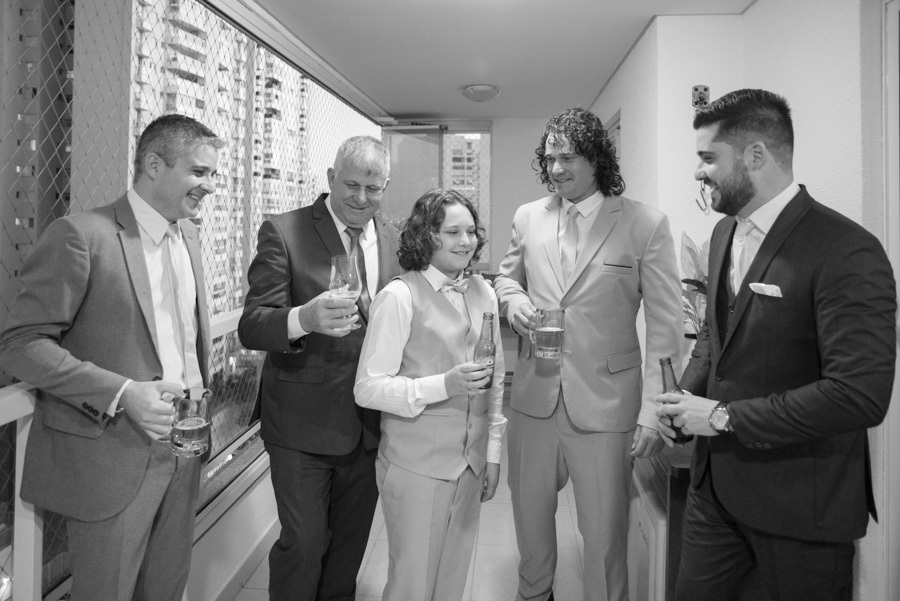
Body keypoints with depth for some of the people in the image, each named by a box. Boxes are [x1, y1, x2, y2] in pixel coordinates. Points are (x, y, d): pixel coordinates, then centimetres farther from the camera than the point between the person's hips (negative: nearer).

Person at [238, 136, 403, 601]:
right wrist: (304, 319, -37)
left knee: (350, 543, 19)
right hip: (303, 422, -4)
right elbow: (251, 326, -17)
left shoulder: (394, 240, 5)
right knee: (303, 542, 4)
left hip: (370, 423, 5)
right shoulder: (284, 232, -10)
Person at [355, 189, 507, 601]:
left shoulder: (483, 293, 6)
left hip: (471, 464, 6)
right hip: (416, 468, -5)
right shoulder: (399, 296, -13)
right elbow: (368, 388, -15)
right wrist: (444, 385, -25)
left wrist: (493, 452, 12)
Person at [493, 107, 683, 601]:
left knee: (604, 531, 8)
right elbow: (506, 277, 20)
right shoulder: (528, 218, 5)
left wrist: (653, 411, -12)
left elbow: (665, 325, -7)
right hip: (534, 397, 4)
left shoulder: (645, 225, -7)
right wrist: (513, 299, -4)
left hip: (605, 403, -4)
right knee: (530, 515, 20)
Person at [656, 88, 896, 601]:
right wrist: (688, 393, -2)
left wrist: (726, 417, -20)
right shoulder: (726, 232, 5)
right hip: (717, 483, 7)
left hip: (801, 506, -7)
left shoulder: (846, 252, -20)